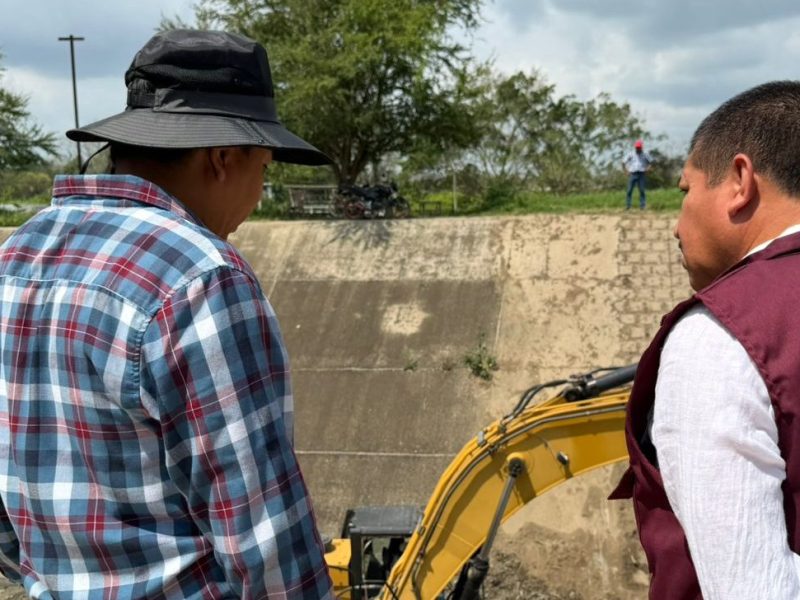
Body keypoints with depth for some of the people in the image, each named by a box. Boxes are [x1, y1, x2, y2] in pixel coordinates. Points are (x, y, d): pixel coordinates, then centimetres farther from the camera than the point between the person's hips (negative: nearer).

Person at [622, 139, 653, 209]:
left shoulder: (645, 155, 8)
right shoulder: (631, 154, 6)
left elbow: (651, 162, 18)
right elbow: (624, 162, 10)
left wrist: (647, 168, 2)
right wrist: (626, 171, 2)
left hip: (641, 174, 0)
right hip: (632, 174, 0)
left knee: (642, 190, -4)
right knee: (629, 190, -6)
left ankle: (642, 206, -1)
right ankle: (627, 206, -2)